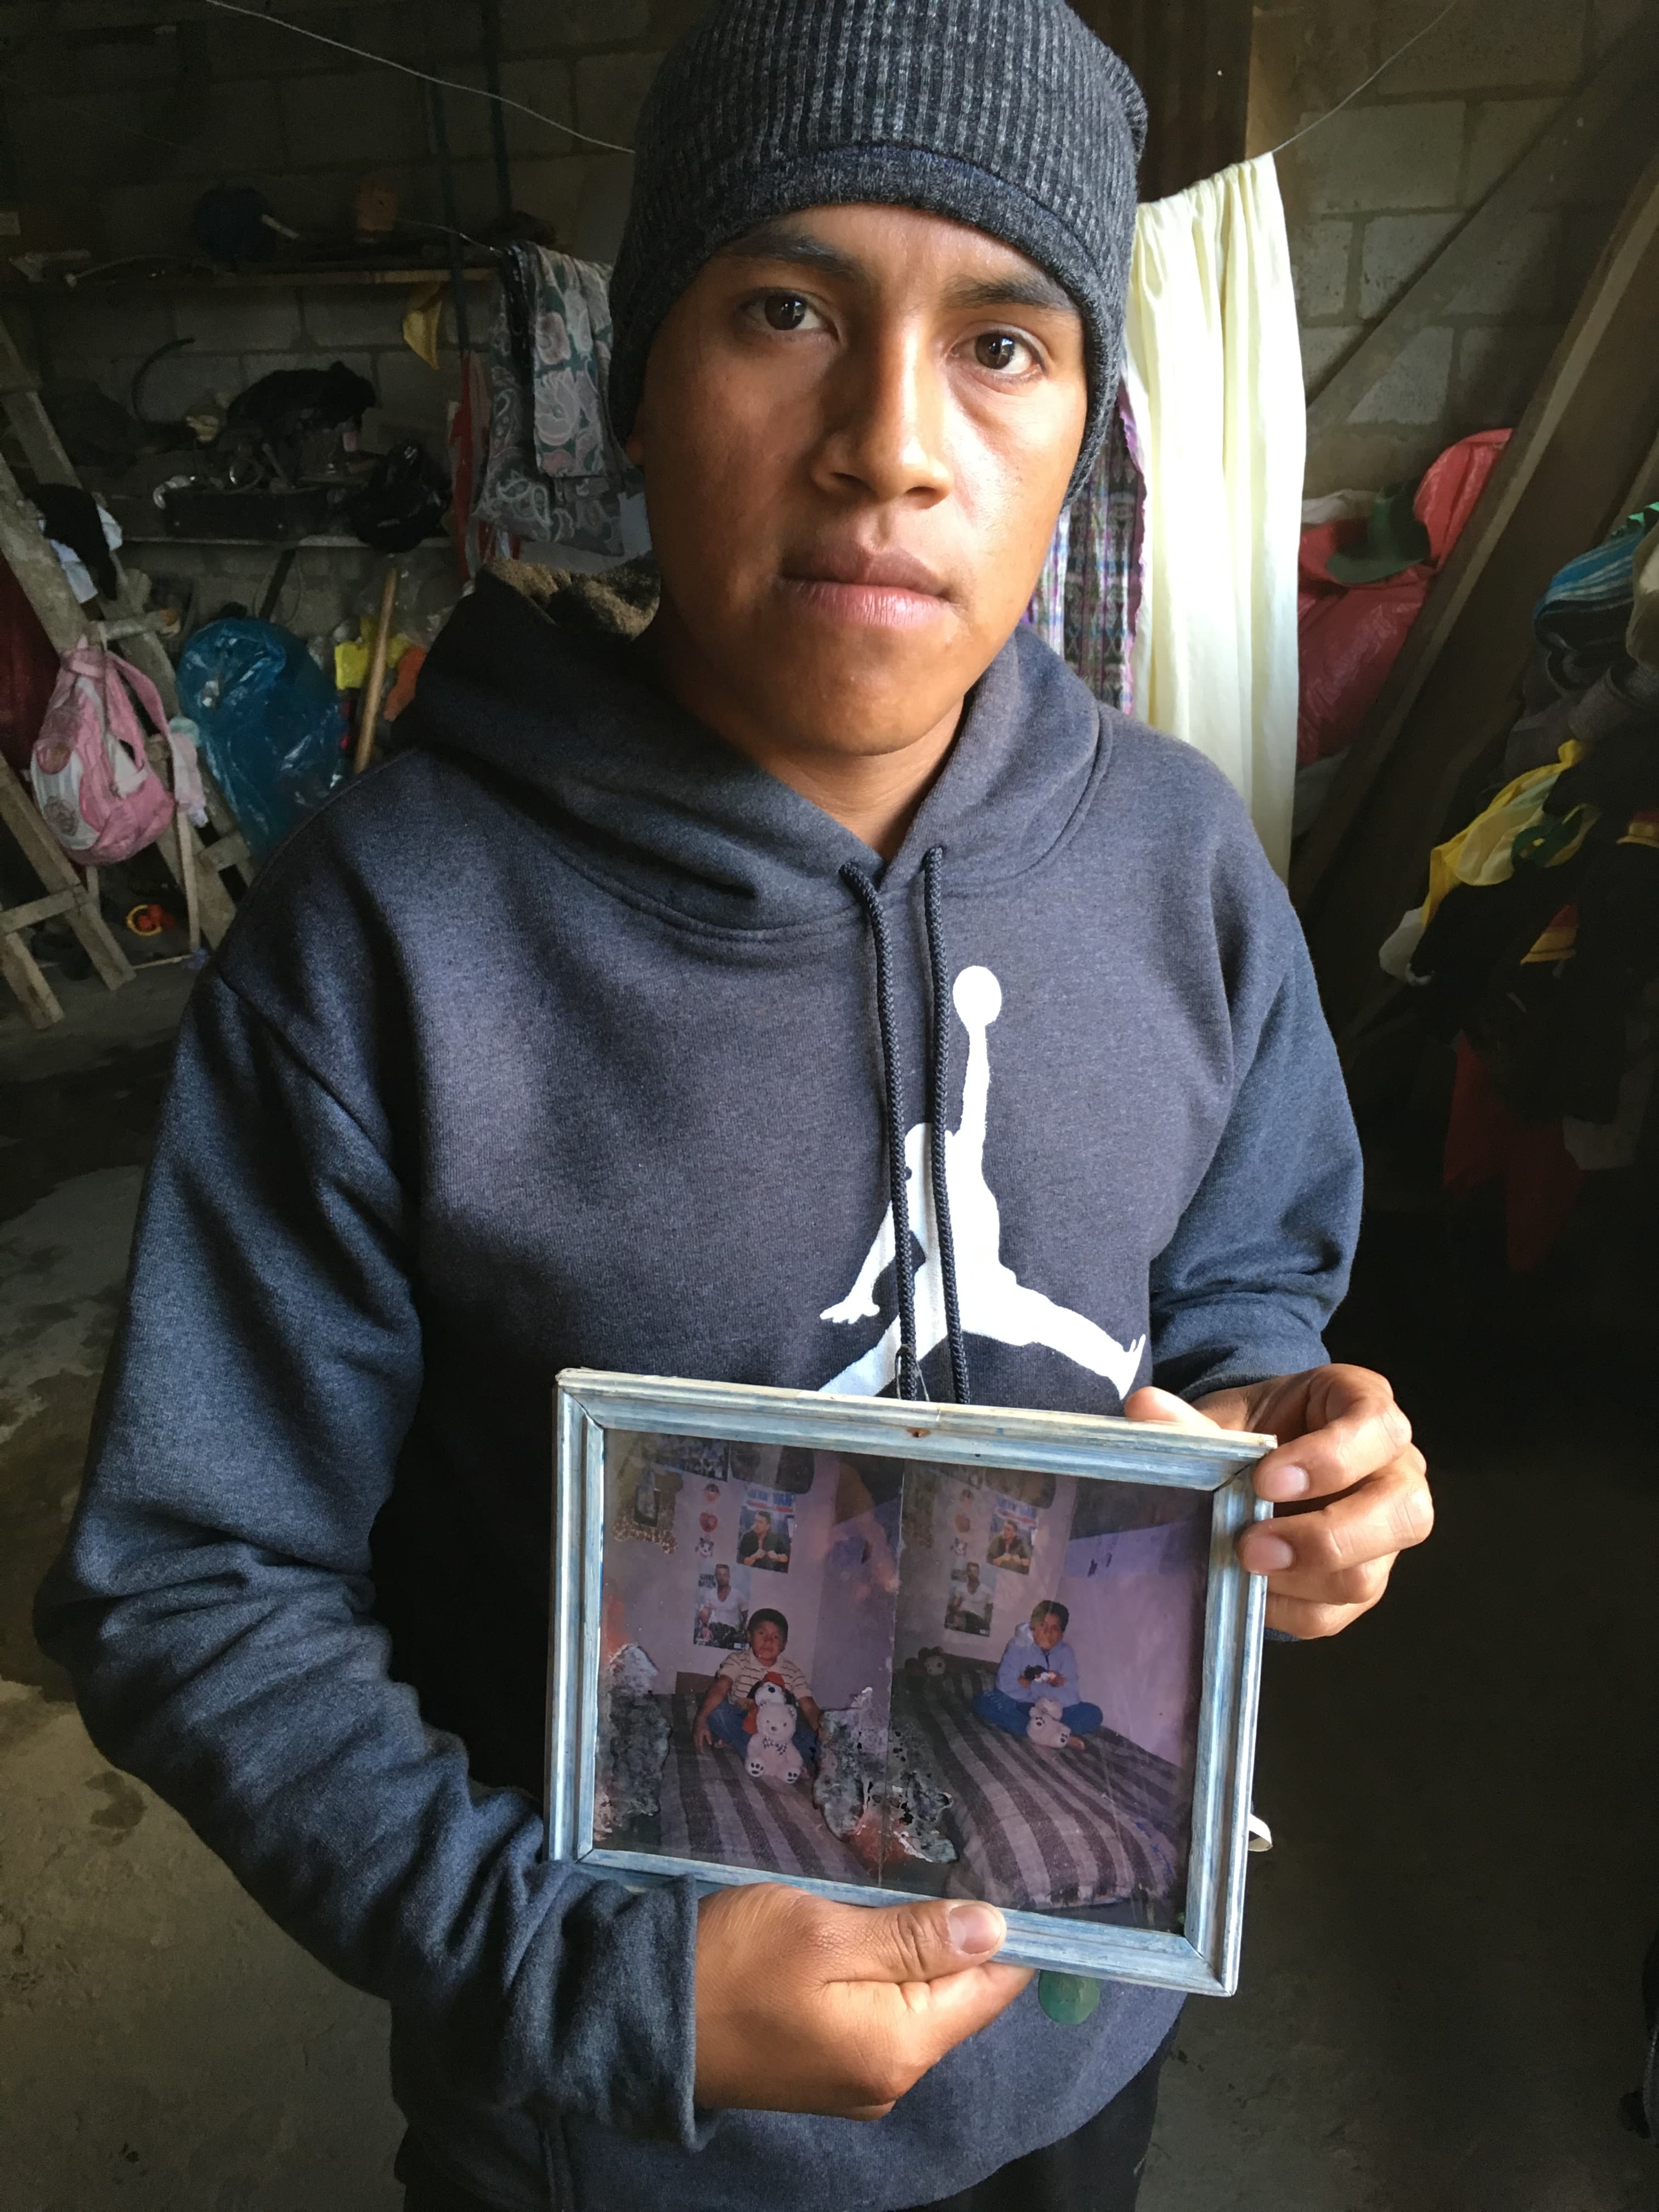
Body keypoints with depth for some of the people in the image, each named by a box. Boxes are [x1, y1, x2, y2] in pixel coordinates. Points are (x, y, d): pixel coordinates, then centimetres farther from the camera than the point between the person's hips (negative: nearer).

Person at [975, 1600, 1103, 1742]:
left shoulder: (1066, 1653, -4)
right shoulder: (1019, 1645, -8)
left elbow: (1071, 1698, -17)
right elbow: (1006, 1687, -21)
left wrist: (1030, 1685, -16)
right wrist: (1049, 1688, -16)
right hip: (1019, 1709, -1)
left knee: (1093, 1714, -20)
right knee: (985, 1701, -30)